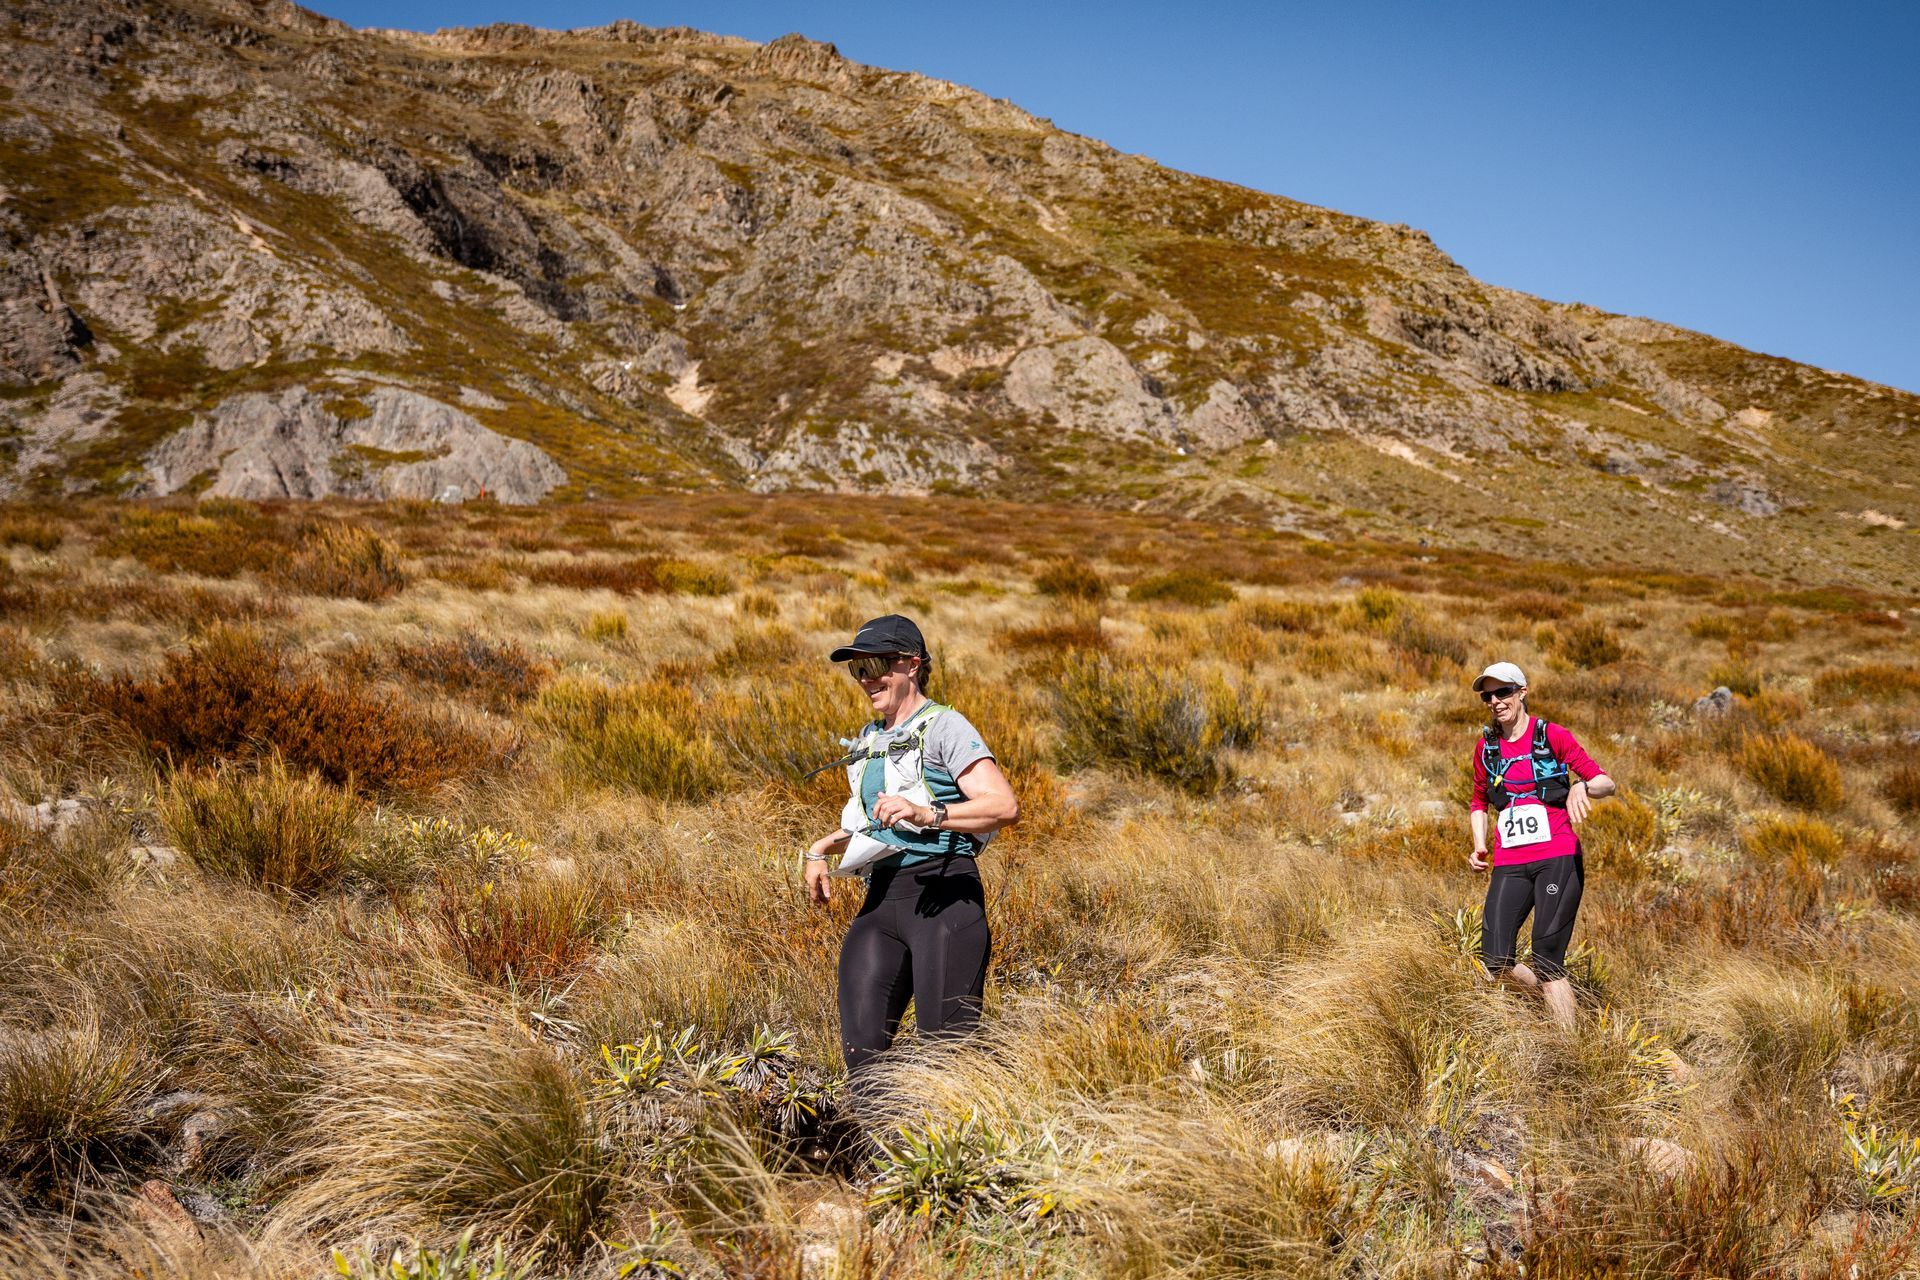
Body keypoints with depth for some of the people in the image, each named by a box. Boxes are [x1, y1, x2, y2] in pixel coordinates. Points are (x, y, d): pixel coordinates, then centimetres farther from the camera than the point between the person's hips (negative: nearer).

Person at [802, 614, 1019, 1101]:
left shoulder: (943, 727, -4)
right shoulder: (867, 742, 20)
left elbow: (1005, 806, -16)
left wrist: (926, 813, -28)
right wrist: (821, 849, 15)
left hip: (943, 895, -7)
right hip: (881, 900, 7)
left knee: (946, 1041, -6)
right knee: (862, 1044, 1)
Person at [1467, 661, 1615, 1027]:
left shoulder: (1552, 736, 0)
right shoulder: (1486, 749, 12)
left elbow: (1607, 783, -2)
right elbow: (1479, 802, 25)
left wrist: (1582, 787, -25)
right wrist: (1480, 847, 9)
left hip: (1558, 859, -4)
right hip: (1509, 864, 4)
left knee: (1546, 961, -11)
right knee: (1496, 961, -9)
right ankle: (1560, 1000, 18)